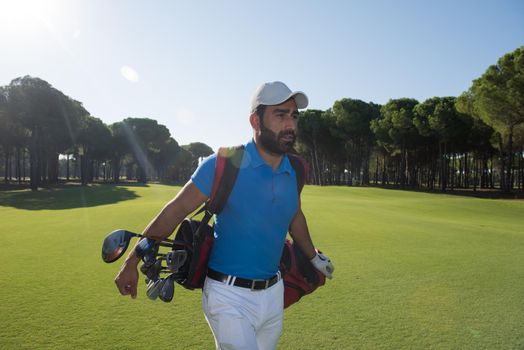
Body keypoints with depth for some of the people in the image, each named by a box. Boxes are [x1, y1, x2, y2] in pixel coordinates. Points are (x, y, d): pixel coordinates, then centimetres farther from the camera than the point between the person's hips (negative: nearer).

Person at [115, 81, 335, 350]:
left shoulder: (293, 172, 0)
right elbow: (175, 211, -10)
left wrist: (314, 258, 29)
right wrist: (132, 262, -8)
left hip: (273, 294, 6)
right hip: (230, 297, -5)